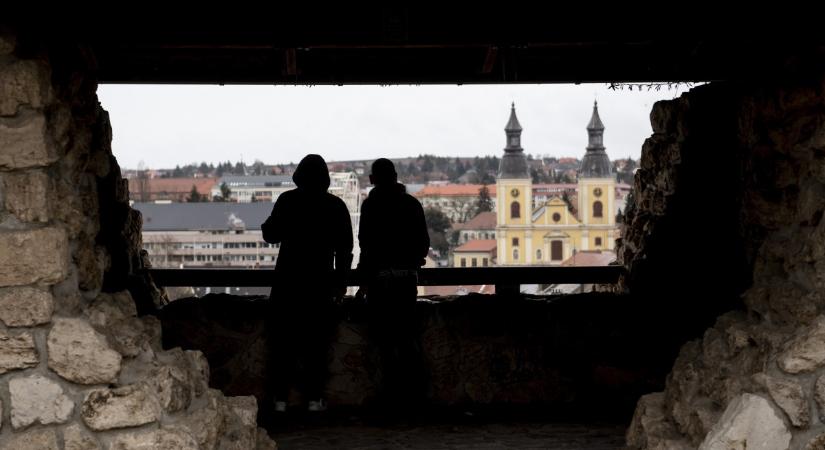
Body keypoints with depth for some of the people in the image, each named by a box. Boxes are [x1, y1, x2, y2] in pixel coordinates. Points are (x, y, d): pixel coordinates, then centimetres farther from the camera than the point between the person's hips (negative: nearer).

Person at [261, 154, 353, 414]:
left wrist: (267, 224, 24)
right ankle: (314, 398, 1)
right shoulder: (335, 205, 2)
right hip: (321, 281, 1)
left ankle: (279, 398, 4)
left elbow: (271, 235, 2)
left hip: (288, 279, -1)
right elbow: (345, 247, 4)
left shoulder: (287, 200, -3)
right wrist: (340, 280, 11)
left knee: (283, 339, 5)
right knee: (316, 340, 4)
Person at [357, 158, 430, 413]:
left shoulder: (372, 204, -7)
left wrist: (365, 278, -6)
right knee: (408, 336, 12)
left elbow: (368, 245, -12)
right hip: (408, 276, 5)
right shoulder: (412, 203, 9)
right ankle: (414, 391, 13)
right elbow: (424, 242, 12)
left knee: (385, 337, 0)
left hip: (381, 276, -5)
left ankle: (393, 396, -1)